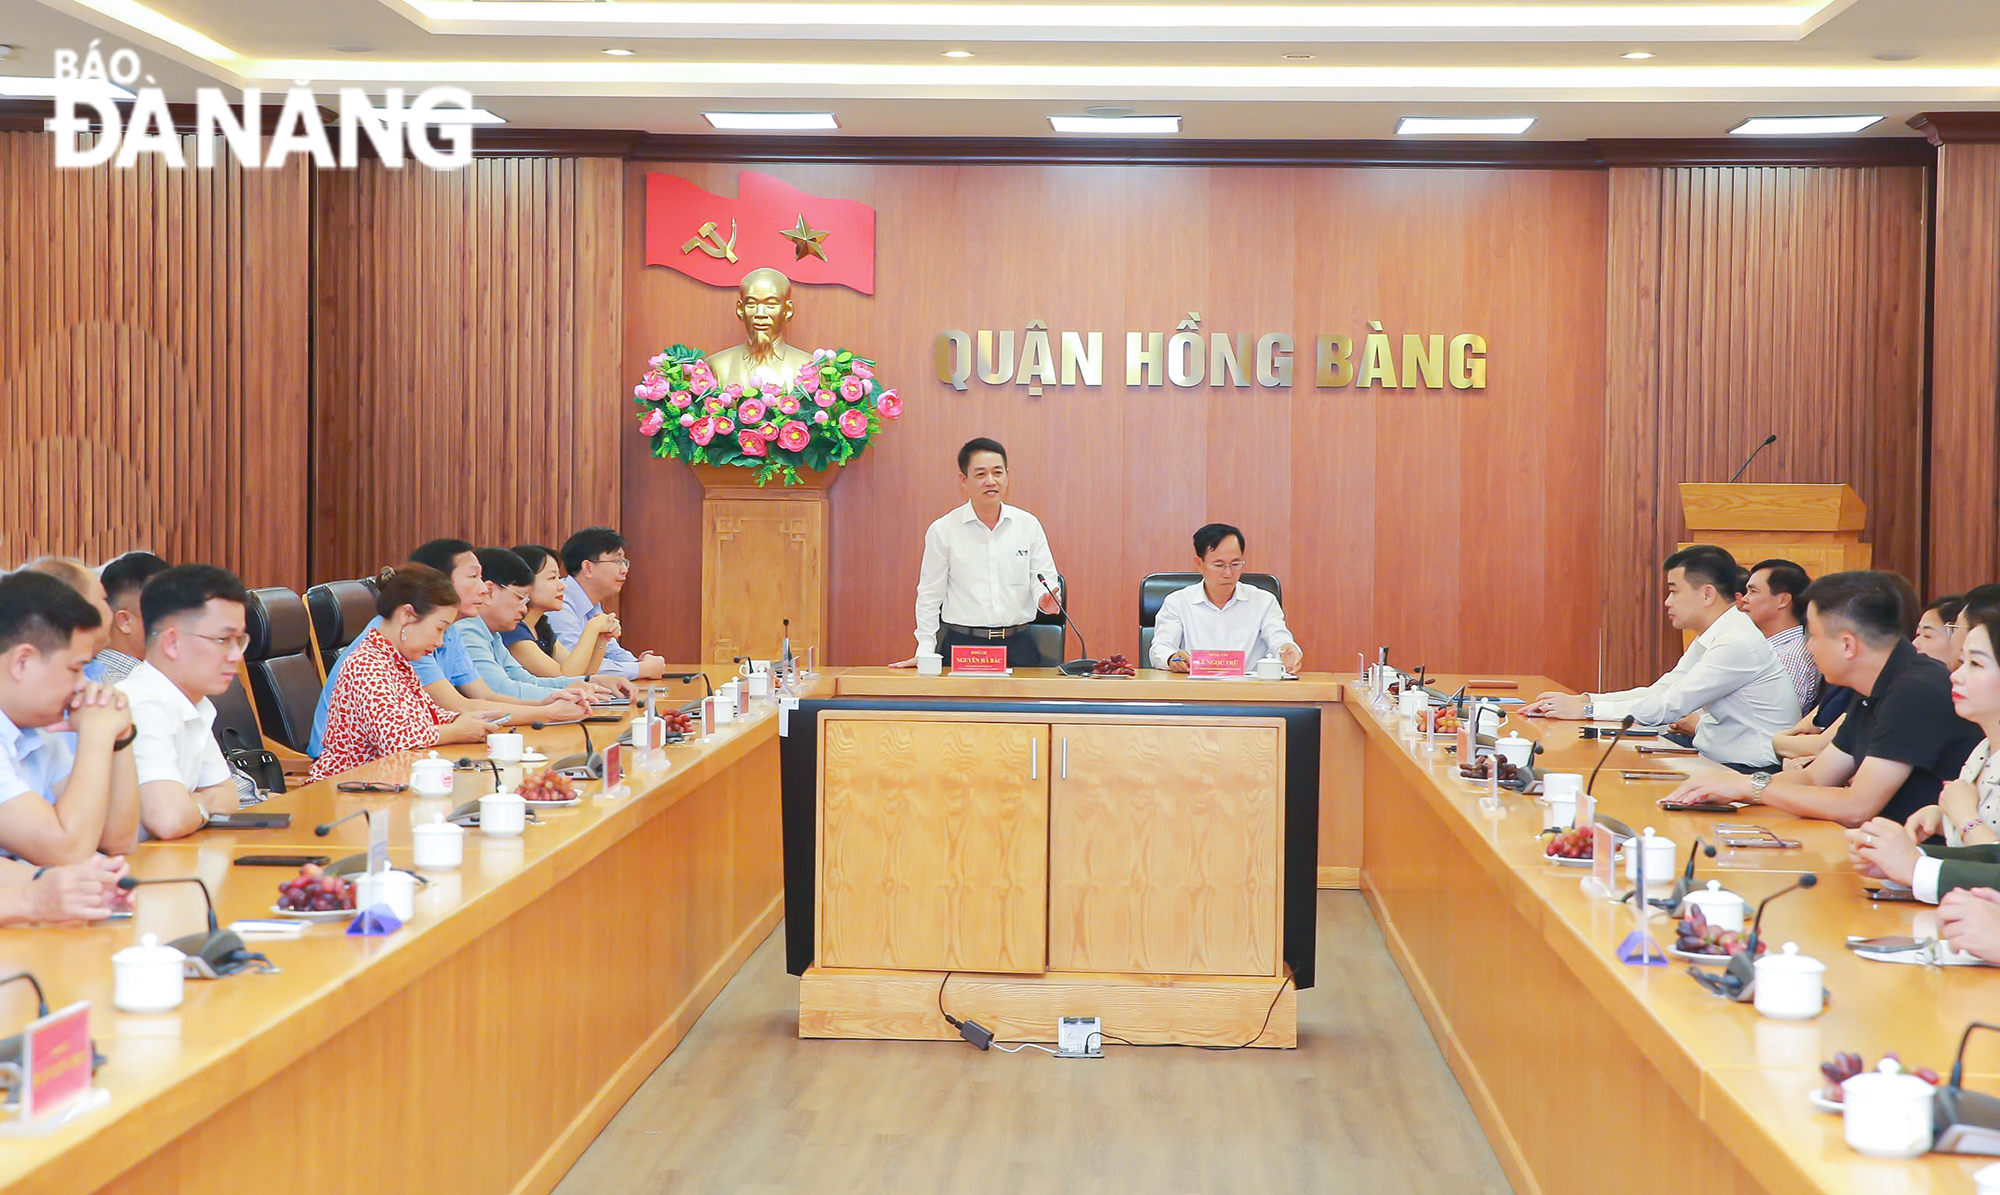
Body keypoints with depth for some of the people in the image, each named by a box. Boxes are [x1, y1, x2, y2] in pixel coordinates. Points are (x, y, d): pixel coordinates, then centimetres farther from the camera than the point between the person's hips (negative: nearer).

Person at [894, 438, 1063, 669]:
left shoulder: (1028, 525, 6)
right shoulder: (943, 530, 1)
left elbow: (1044, 578, 8)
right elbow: (930, 595, 5)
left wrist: (1045, 599, -16)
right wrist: (925, 652, 0)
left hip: (1018, 644, 2)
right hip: (962, 644, -2)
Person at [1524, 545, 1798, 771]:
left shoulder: (1737, 644, -19)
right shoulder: (1707, 640, 13)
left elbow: (1668, 707, -19)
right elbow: (1658, 692, 12)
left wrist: (1586, 709, -12)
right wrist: (1583, 699, 1)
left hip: (1749, 775, -9)